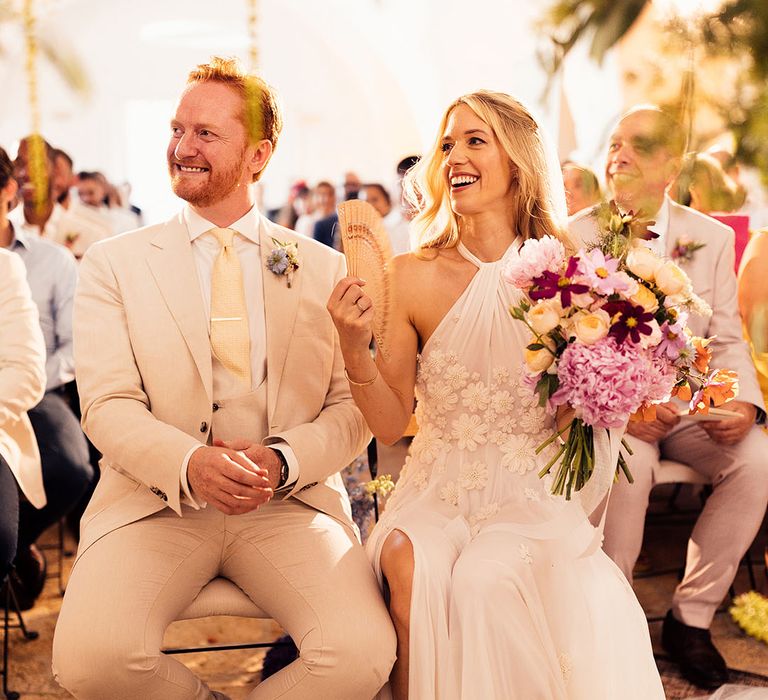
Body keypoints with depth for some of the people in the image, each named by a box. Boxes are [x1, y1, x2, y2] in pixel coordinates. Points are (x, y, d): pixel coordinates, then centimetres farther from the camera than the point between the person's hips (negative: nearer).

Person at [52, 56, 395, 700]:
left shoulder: (326, 269, 10)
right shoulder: (113, 264, 8)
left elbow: (354, 408, 6)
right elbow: (108, 406, -2)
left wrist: (283, 460, -15)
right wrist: (191, 464, -21)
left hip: (290, 503, 1)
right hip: (156, 502, 0)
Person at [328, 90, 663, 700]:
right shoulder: (415, 276, -2)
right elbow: (392, 423, -1)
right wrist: (354, 347, -17)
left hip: (532, 494, -1)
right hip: (437, 491, 1)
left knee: (483, 578, -28)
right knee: (408, 562, -28)